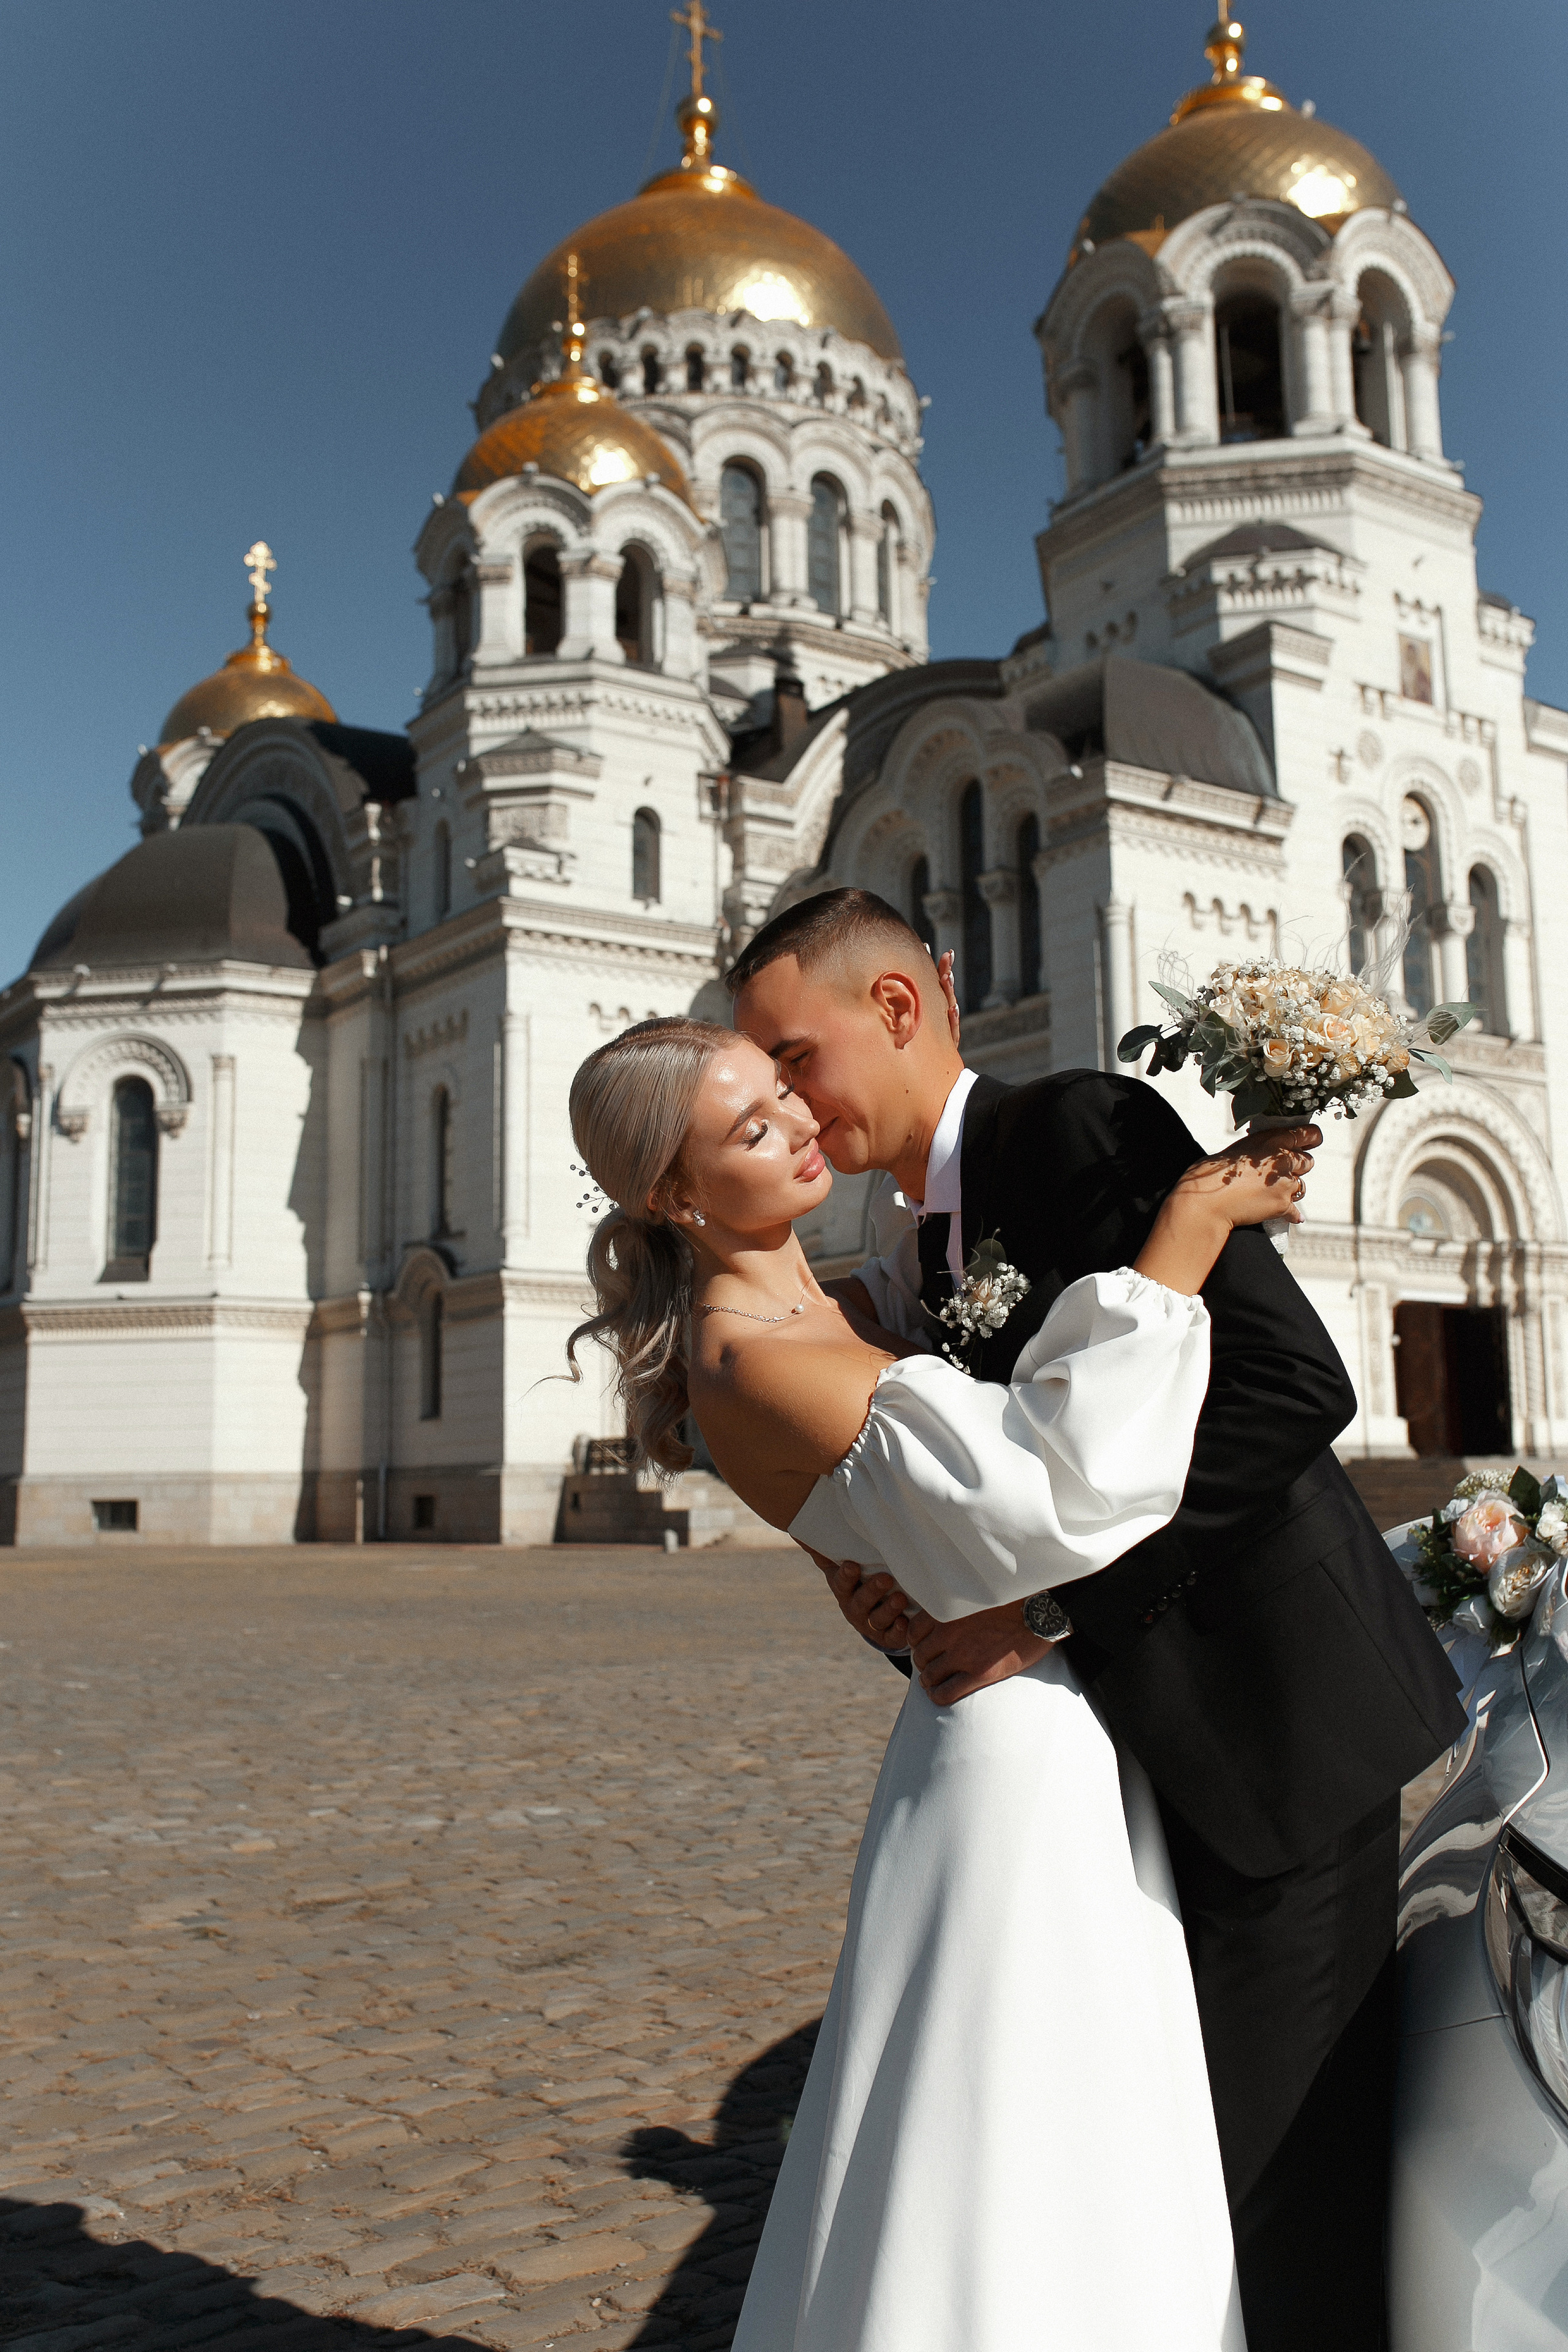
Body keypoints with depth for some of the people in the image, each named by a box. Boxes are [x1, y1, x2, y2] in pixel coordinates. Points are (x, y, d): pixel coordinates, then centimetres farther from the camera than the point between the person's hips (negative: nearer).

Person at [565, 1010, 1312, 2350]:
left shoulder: (821, 1304, 6)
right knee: (1019, 2202, 4)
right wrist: (1196, 1220, -23)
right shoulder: (745, 1364, -22)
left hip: (1064, 1738, 9)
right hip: (1021, 1759, -9)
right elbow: (1056, 1485, -29)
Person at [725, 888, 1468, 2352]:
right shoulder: (904, 1255, 10)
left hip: (1267, 1719, -8)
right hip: (1130, 1748, 8)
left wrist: (1043, 1603, -23)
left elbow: (1291, 1383, -24)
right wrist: (894, 1598, -9)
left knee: (1269, 2170, 2)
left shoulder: (1080, 1127, -15)